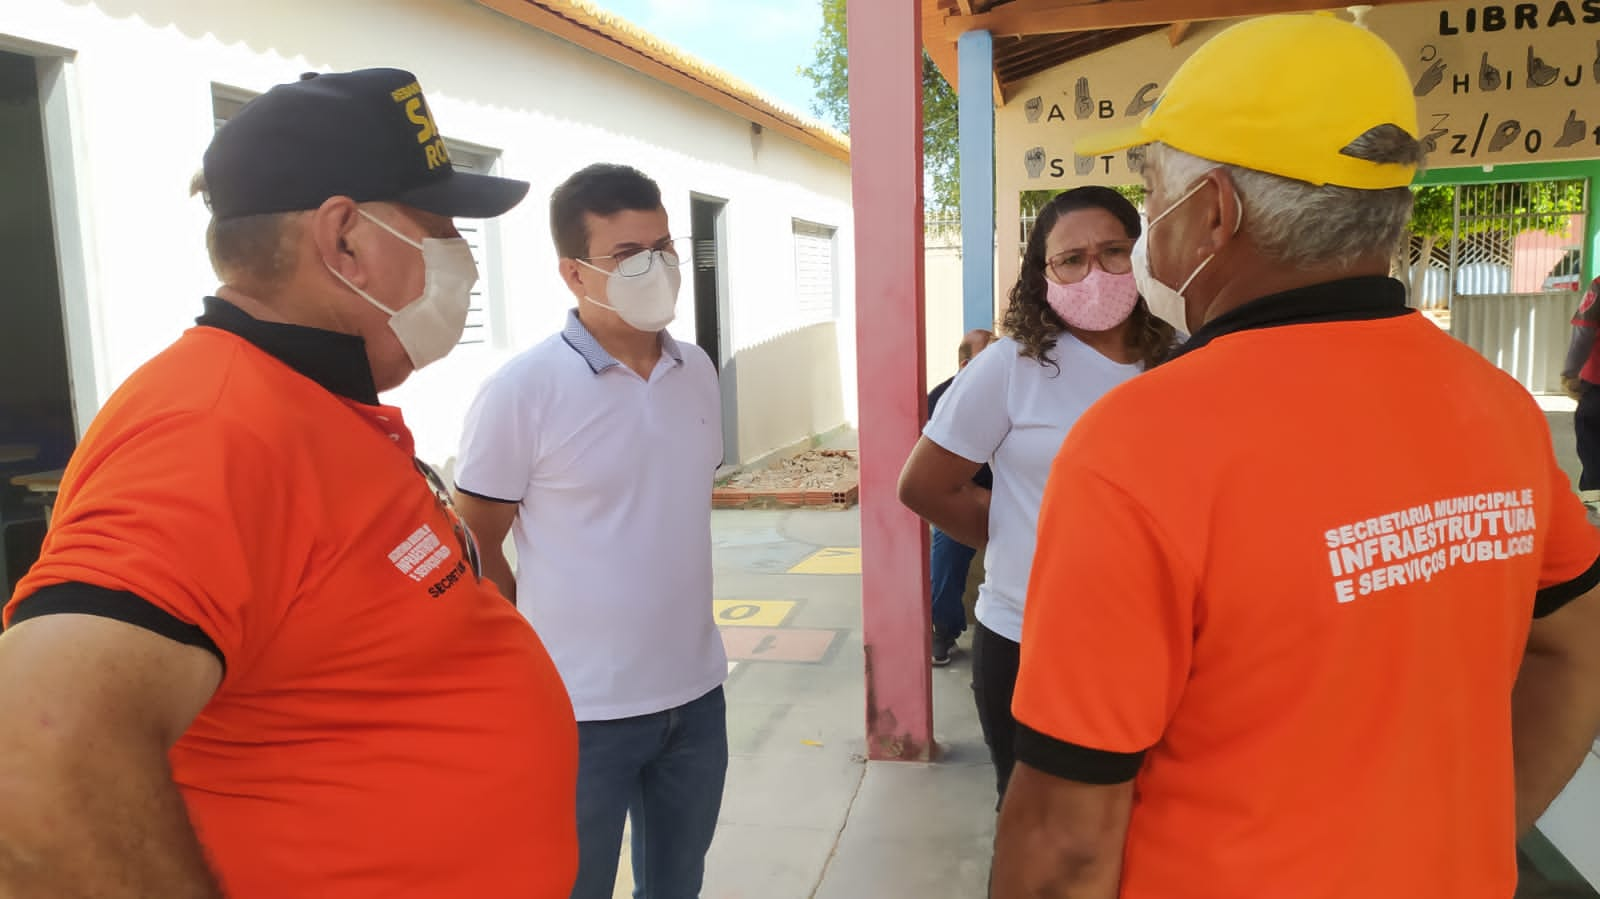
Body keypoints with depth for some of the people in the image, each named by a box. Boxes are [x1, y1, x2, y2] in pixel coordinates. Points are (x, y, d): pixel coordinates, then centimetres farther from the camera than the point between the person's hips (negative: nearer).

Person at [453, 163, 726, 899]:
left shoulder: (699, 371, 3)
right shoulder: (521, 391, -15)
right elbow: (475, 547, -8)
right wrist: (540, 651, -1)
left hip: (697, 690, 5)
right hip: (582, 709, -5)